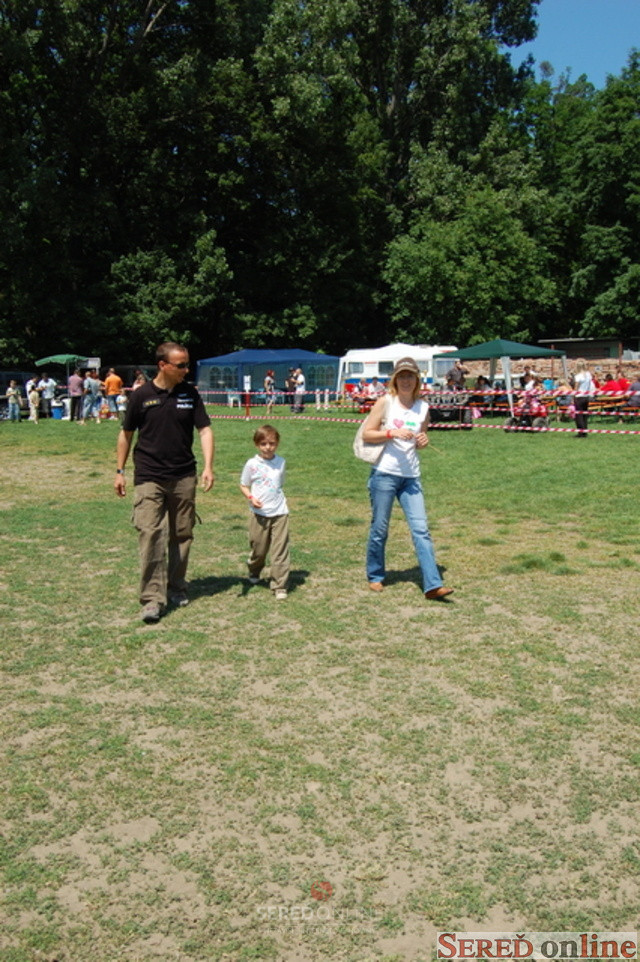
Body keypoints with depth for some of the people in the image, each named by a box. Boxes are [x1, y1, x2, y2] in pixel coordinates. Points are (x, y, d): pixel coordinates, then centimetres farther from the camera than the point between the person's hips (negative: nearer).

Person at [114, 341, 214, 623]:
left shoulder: (190, 394, 3)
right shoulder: (141, 396, -3)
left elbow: (205, 430, 1)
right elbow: (126, 434, 7)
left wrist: (208, 467, -11)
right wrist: (120, 471, 7)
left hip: (184, 477, 3)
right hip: (149, 477, -3)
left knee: (182, 535, 10)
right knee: (150, 534, -11)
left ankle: (176, 588, 27)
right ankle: (152, 599, -8)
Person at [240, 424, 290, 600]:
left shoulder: (281, 462, 4)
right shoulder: (252, 464, -4)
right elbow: (243, 485, 4)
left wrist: (279, 500, 5)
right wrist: (251, 498, -14)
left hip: (279, 513, 1)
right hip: (259, 514, -1)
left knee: (280, 551, -3)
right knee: (259, 549, 10)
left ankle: (279, 586, 4)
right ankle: (254, 573, 41)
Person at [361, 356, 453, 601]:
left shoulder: (423, 408, 8)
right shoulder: (385, 403, -3)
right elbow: (366, 434, -5)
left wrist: (423, 441, -3)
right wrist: (392, 433, -19)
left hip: (411, 476, 3)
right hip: (384, 473, -3)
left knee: (421, 530, -4)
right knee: (379, 529, 6)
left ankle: (433, 585, -5)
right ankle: (375, 576, 26)